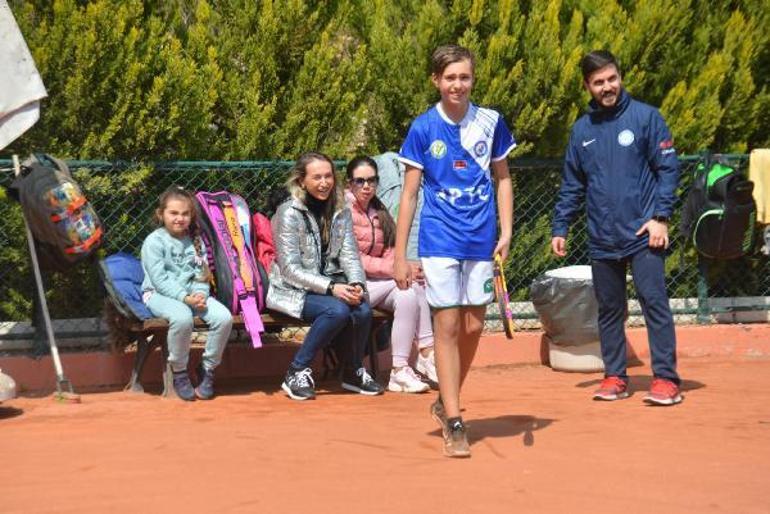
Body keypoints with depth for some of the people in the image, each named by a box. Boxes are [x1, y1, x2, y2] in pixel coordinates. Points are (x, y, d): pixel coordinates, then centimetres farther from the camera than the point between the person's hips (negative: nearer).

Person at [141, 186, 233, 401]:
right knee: (182, 318, -39)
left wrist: (200, 294, -17)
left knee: (224, 317, -22)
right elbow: (160, 280, -14)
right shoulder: (154, 242, -6)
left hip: (192, 294, 5)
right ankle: (179, 373, -15)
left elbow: (201, 274, 6)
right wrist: (185, 298, -24)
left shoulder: (195, 240, 11)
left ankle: (207, 369, -2)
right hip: (159, 294, -5)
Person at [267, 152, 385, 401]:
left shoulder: (340, 211, 7)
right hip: (293, 291, -5)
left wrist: (356, 284, -18)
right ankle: (296, 373, -17)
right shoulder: (289, 213, -11)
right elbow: (290, 269, -16)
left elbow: (350, 256, 4)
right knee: (338, 310, -32)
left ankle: (353, 371, 1)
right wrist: (331, 287, -26)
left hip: (332, 287, 5)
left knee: (363, 310, -25)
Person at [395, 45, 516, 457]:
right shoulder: (423, 128, -2)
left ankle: (446, 403, 29)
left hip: (481, 240, 3)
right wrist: (399, 255, -2)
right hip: (440, 241, -3)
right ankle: (454, 423, -2)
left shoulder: (491, 122, 3)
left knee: (473, 328, 8)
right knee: (447, 326, -6)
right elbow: (409, 193, 1)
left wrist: (506, 229, 1)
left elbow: (502, 178, 13)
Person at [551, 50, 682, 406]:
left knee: (654, 302, -7)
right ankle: (614, 377, 19)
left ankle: (665, 378, -3)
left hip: (642, 234, -4)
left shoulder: (645, 117, -1)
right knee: (609, 310, 10)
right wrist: (560, 228, 9)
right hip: (602, 240, 4)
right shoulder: (582, 130, 11)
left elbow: (668, 168, -3)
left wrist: (661, 217, -11)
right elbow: (571, 185, 15)